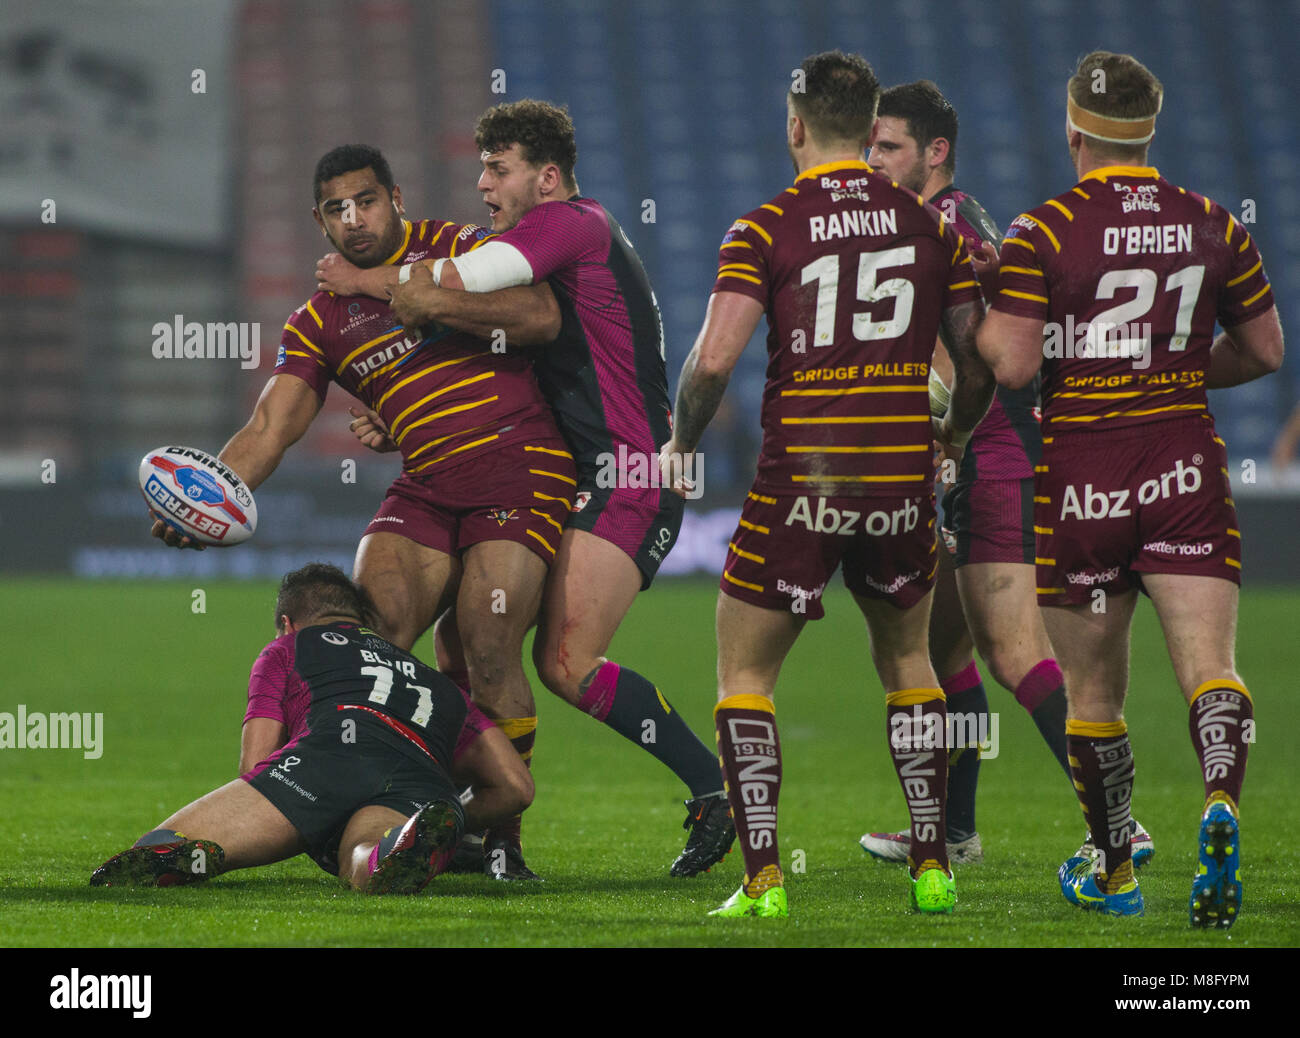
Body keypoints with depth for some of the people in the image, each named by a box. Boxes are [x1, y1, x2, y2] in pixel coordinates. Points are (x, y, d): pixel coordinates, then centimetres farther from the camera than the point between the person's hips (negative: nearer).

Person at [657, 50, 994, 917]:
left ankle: (764, 878, -2)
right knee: (908, 660, 24)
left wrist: (681, 443, 4)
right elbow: (980, 364, 8)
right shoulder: (929, 225, 5)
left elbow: (714, 360, -14)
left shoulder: (765, 229, -5)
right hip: (903, 485, 3)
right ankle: (932, 866, 17)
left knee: (745, 673, 10)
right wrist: (951, 437, 27)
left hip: (801, 485, -3)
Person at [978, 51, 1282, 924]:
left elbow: (1011, 366, -14)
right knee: (1209, 664, -7)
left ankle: (1113, 875, 22)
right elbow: (1265, 351, 13)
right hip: (1187, 471, 2)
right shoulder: (1213, 226, 4)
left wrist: (978, 325, 7)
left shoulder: (1044, 231, -8)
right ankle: (1222, 806, -35)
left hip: (1082, 483, -2)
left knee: (1094, 694, 11)